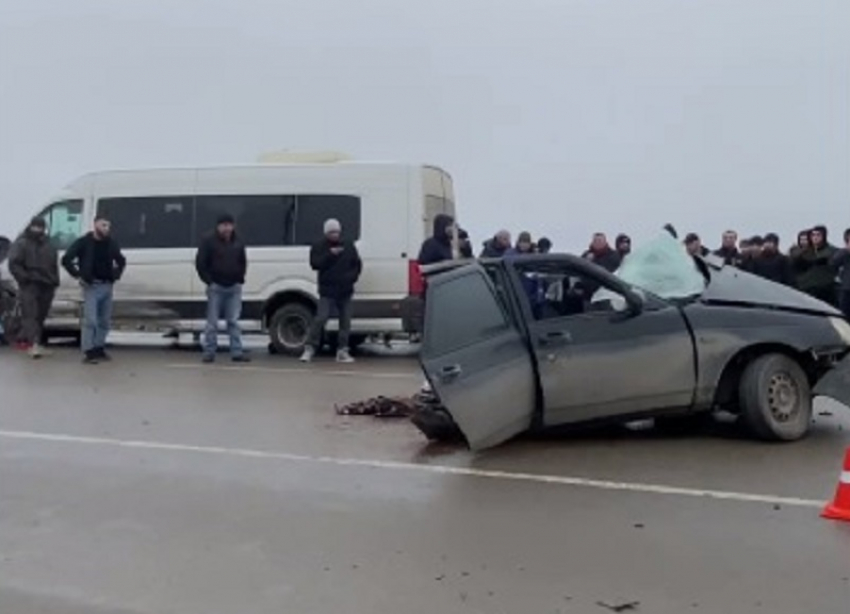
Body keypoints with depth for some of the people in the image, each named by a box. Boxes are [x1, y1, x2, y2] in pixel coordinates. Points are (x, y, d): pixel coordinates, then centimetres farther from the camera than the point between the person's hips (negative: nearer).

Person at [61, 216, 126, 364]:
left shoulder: (112, 244, 11)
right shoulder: (84, 242, -5)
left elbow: (121, 261, 28)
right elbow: (66, 260, -6)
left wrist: (116, 275, 14)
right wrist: (78, 275, -9)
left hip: (107, 286, 6)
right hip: (91, 286, -6)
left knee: (104, 321, 10)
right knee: (90, 320, -11)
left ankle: (99, 348, 20)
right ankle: (88, 352, -10)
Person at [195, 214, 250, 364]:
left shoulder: (238, 243, 11)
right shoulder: (209, 241, -2)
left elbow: (243, 263, 23)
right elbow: (200, 263, -2)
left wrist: (240, 279, 9)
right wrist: (209, 281, -9)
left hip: (234, 288, 4)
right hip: (216, 288, -3)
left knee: (234, 321, 3)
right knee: (212, 322, -1)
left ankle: (237, 352, 5)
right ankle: (209, 353, 6)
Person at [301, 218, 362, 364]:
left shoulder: (349, 246, 10)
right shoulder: (319, 247, 2)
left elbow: (357, 264, 14)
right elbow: (315, 264, -11)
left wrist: (352, 277, -2)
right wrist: (330, 254, -19)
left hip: (345, 291, 4)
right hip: (327, 291, -3)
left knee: (345, 321, 4)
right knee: (320, 319, -10)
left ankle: (342, 351, 12)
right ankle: (310, 349, -1)